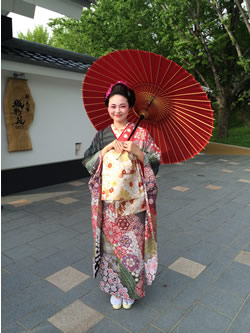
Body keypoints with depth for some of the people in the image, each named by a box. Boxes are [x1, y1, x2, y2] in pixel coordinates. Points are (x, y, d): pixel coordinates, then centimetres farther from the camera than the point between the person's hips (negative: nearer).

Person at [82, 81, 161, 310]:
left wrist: (137, 151, -18)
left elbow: (156, 162, -2)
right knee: (111, 242, 11)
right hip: (108, 201, 2)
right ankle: (115, 288, 33)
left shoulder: (141, 133, -2)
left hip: (132, 201, -2)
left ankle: (131, 290, 31)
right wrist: (106, 149, -11)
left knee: (132, 243, 8)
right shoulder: (102, 135, 5)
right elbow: (88, 163, 3)